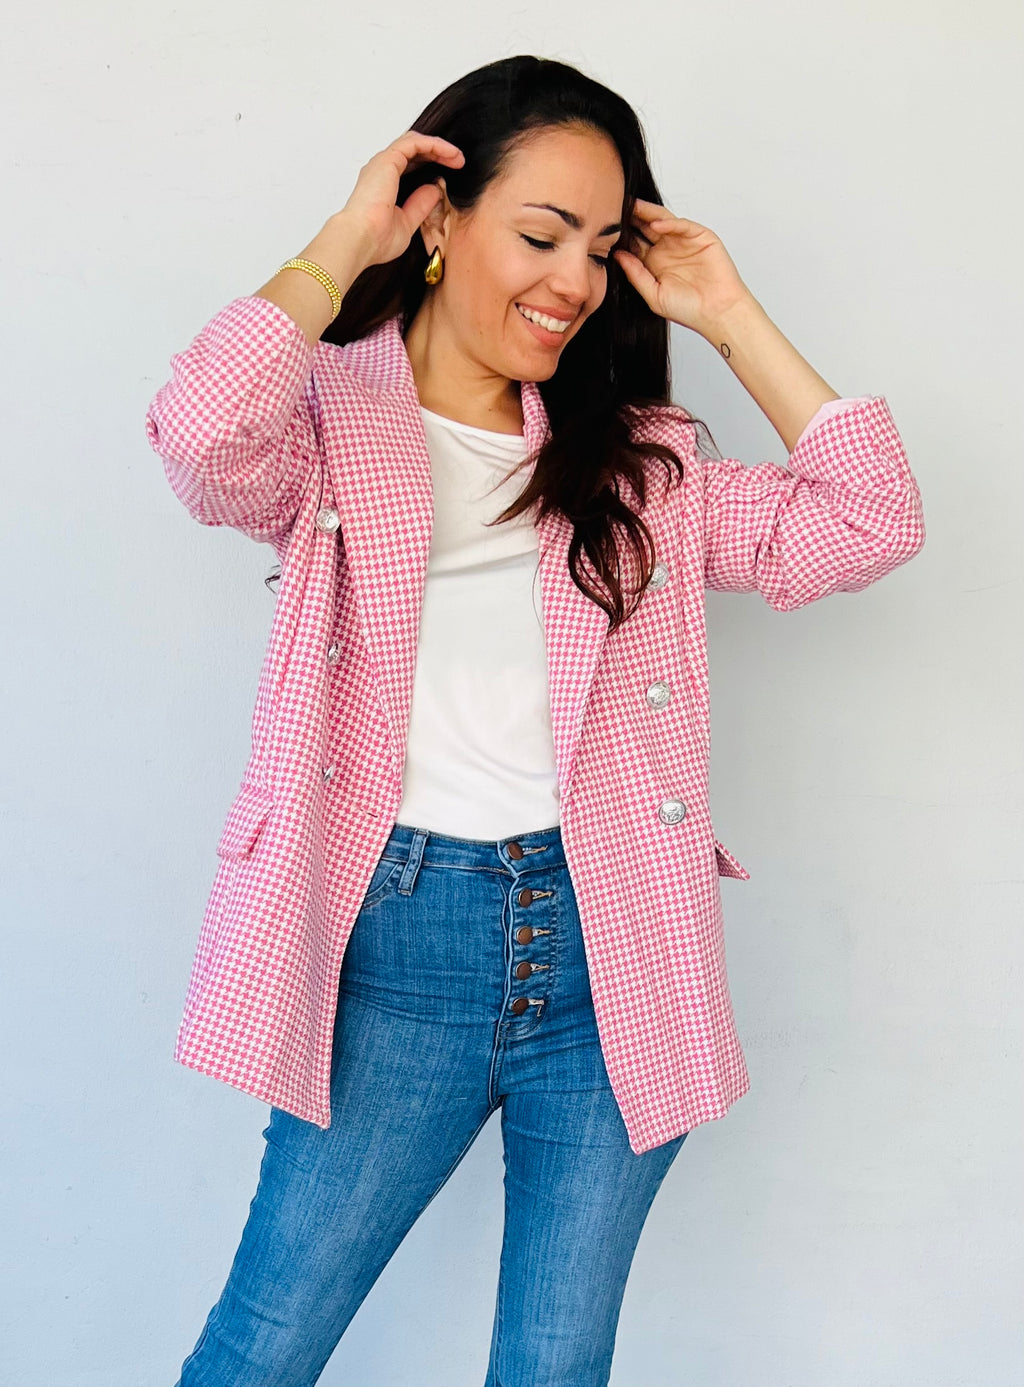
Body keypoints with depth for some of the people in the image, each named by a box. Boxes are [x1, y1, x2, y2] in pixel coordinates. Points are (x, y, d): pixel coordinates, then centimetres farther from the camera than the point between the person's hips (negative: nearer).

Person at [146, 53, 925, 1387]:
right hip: (398, 945, -2)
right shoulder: (334, 423, 1)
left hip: (612, 952, 3)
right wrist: (341, 246, -9)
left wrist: (730, 315, 3)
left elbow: (871, 520, 1)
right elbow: (203, 438, -22)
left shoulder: (643, 461, 10)